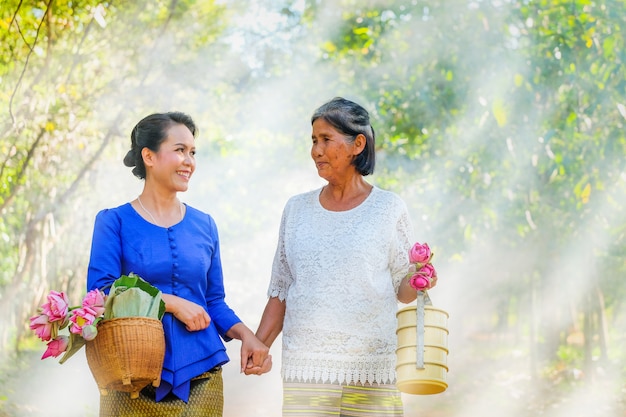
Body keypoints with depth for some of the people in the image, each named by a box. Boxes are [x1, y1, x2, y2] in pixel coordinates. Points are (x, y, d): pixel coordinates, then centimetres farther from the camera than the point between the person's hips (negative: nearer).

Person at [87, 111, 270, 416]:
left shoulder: (204, 225, 9)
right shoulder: (114, 221, 0)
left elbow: (214, 302, 13)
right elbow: (100, 292, -10)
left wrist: (245, 335, -6)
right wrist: (171, 303, -16)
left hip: (201, 377, 3)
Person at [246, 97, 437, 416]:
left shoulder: (388, 208, 4)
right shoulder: (297, 209, 11)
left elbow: (401, 289, 7)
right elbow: (281, 292, 14)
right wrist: (258, 344, 2)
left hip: (371, 369, -2)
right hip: (305, 368, 2)